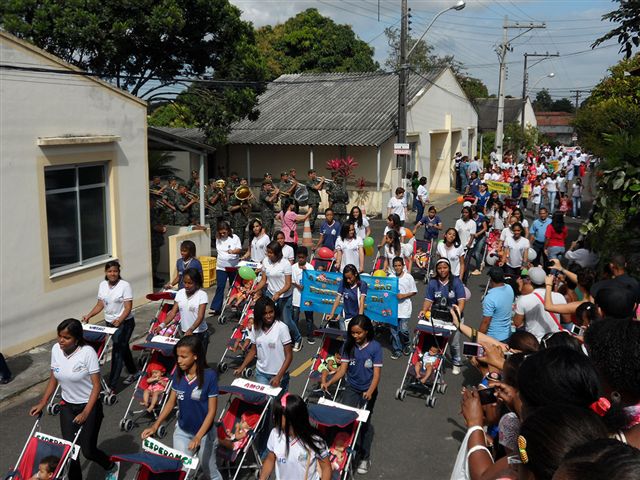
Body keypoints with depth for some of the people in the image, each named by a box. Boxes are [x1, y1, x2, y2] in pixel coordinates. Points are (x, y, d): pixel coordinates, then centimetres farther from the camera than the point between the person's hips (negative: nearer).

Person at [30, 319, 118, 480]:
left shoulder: (87, 352, -22)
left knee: (88, 451, 0)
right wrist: (42, 403, 3)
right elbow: (53, 379, 7)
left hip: (89, 405, -4)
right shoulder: (56, 349, -7)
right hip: (67, 406, 4)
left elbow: (96, 385, -18)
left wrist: (85, 413, -21)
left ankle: (112, 467, 31)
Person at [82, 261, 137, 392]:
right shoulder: (103, 285, 3)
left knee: (117, 351, -9)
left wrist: (119, 320, -33)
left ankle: (111, 387, -7)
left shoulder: (125, 285, -15)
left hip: (124, 323, -6)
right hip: (110, 322, 6)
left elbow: (128, 308, -18)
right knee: (123, 348, 20)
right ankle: (133, 372, 41)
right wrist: (88, 316, -5)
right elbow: (100, 305, 9)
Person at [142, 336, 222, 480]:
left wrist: (198, 437, -25)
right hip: (181, 431, 4)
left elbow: (212, 410, -19)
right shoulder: (178, 374, -8)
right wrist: (155, 426, -4)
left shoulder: (209, 375, -23)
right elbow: (171, 402, 3)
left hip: (204, 432, -4)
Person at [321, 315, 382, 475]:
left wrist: (370, 392, -33)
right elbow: (342, 369, -4)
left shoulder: (375, 347, -15)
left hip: (368, 390, -2)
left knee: (364, 423, 5)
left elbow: (376, 374, -17)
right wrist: (329, 382, -20)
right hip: (351, 388, 2)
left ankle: (364, 457, 24)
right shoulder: (348, 346, -6)